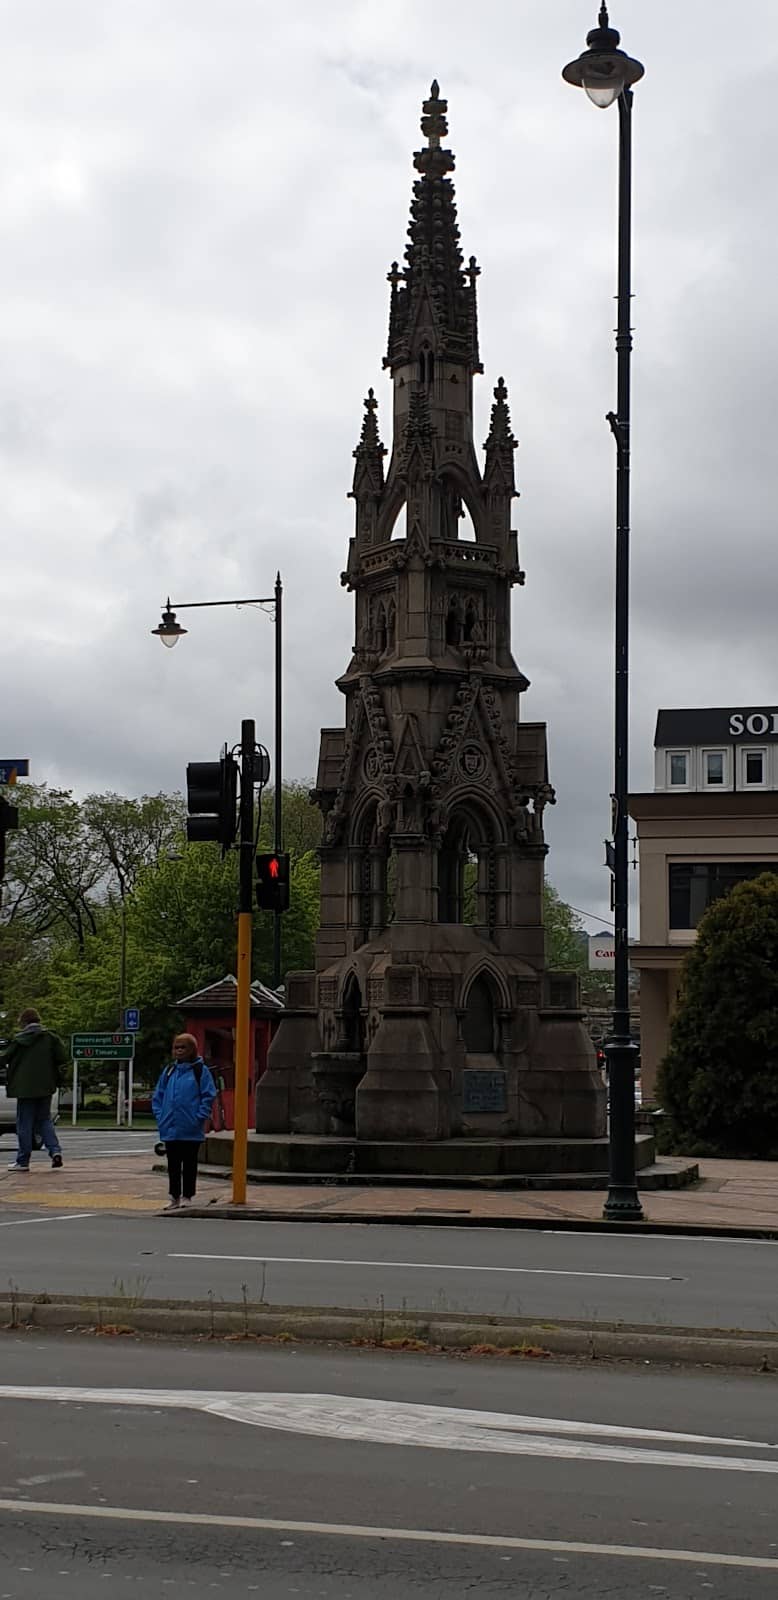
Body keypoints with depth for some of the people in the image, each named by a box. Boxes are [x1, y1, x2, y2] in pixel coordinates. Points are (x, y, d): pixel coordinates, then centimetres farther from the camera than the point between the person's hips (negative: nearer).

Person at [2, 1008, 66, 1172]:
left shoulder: (19, 1040, -4)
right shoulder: (51, 1037, 3)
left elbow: (5, 1059, -1)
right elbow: (63, 1059, -2)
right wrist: (59, 1079, 7)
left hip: (25, 1087, -3)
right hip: (45, 1087, 3)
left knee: (24, 1124, 3)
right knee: (44, 1120, 15)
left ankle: (22, 1161, 4)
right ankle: (55, 1151, -4)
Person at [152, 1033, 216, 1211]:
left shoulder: (201, 1071, -3)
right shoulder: (169, 1071, 10)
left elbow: (209, 1096, -6)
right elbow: (157, 1096, 15)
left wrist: (199, 1118, -13)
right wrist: (160, 1115, 3)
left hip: (191, 1130, -4)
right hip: (170, 1129, 4)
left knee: (189, 1164, 4)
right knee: (173, 1165, 9)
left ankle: (187, 1196, 11)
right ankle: (174, 1197, 15)